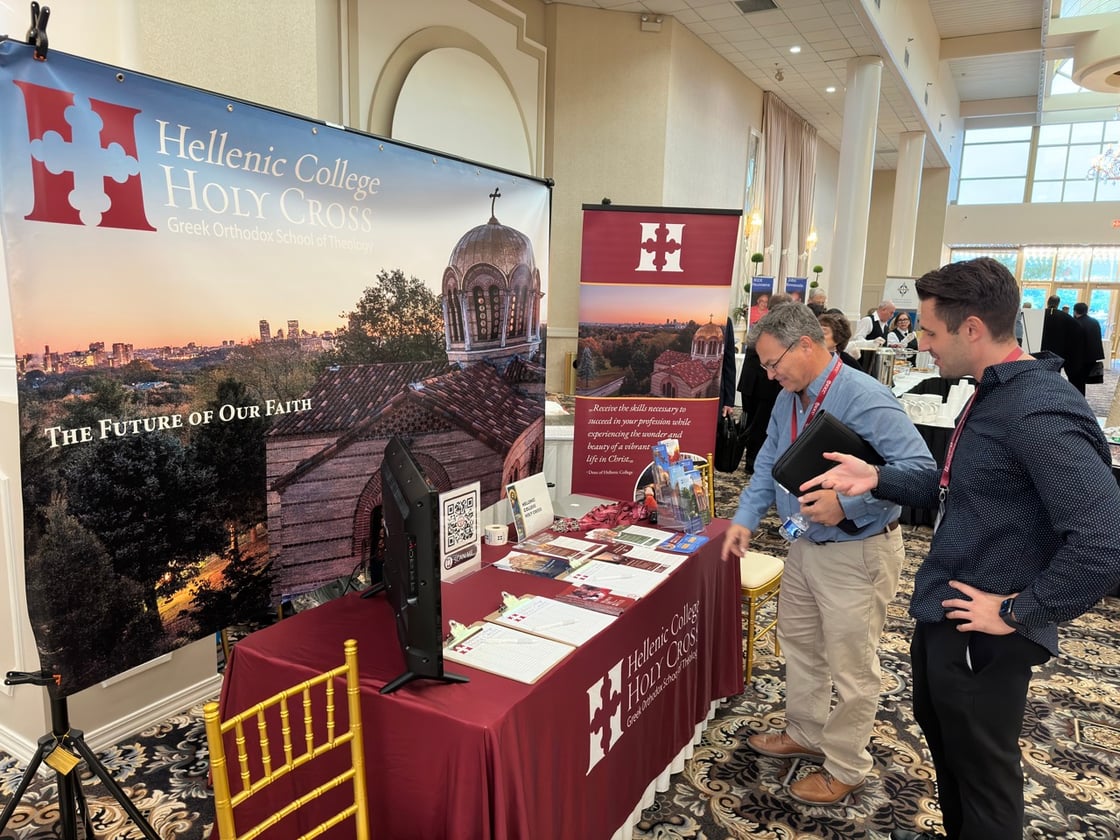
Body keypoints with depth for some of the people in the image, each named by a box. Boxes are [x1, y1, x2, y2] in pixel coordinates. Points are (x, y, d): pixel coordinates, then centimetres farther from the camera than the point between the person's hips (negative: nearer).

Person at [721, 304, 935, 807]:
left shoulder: (865, 399, -25)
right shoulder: (788, 400, 2)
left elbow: (918, 468, -28)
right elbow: (768, 466, 8)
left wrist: (845, 504, -35)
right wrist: (745, 520, -3)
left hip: (856, 553, -8)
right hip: (805, 545, 9)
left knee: (850, 667, 8)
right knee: (799, 645, 23)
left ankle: (845, 768, 29)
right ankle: (806, 735, 44)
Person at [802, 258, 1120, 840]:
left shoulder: (1039, 411, -26)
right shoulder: (993, 394, 7)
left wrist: (1018, 612, -22)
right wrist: (877, 478, 1)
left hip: (981, 638, -10)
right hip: (941, 618, 10)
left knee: (983, 775, 11)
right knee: (942, 738, 28)